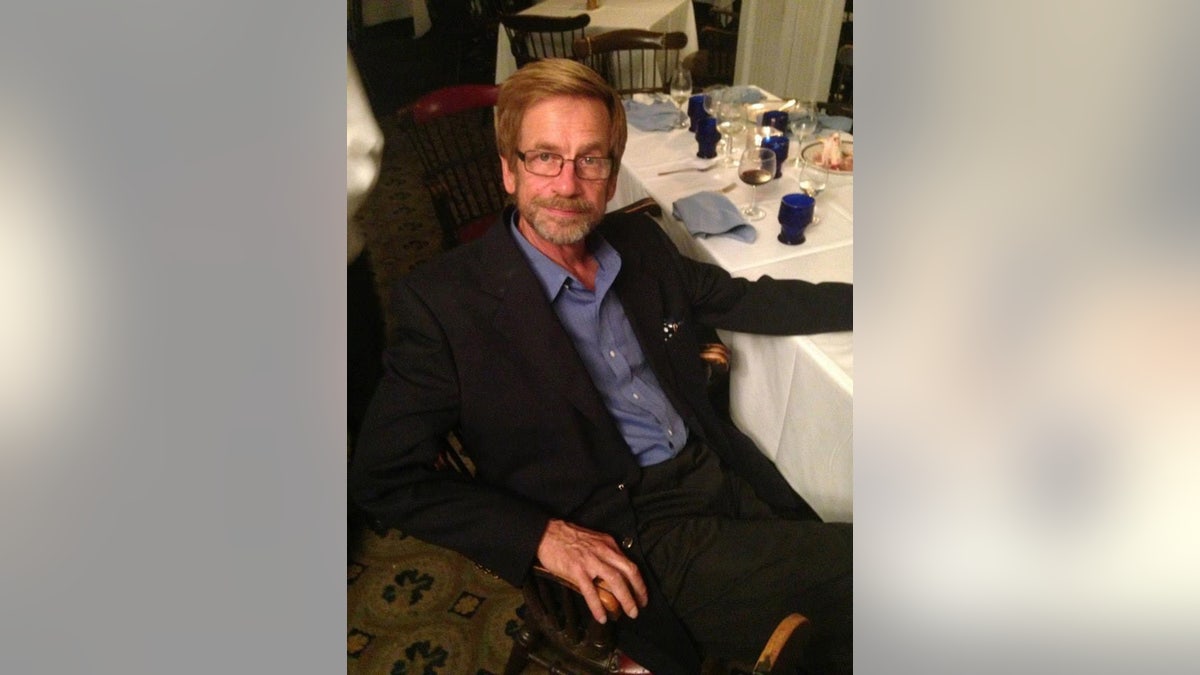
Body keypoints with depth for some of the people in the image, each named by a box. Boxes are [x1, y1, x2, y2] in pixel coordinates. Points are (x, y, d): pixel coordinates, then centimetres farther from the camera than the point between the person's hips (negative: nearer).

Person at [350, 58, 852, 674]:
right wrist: (542, 534, -17)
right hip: (636, 540, -6)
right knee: (850, 568, -17)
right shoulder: (443, 301, -12)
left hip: (726, 477, 6)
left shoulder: (640, 242, 7)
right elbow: (383, 479, -9)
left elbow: (742, 299, 20)